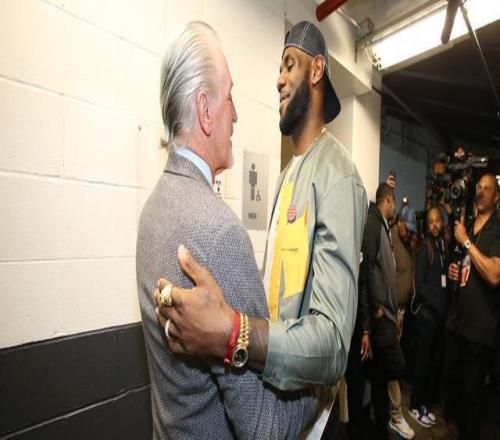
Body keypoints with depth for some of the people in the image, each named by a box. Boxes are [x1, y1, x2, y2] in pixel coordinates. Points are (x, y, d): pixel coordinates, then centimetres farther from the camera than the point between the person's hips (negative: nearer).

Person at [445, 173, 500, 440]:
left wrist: (467, 242, -20)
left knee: (471, 391, 8)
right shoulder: (467, 228, 13)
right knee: (451, 378, 21)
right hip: (457, 320, 7)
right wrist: (455, 272, 3)